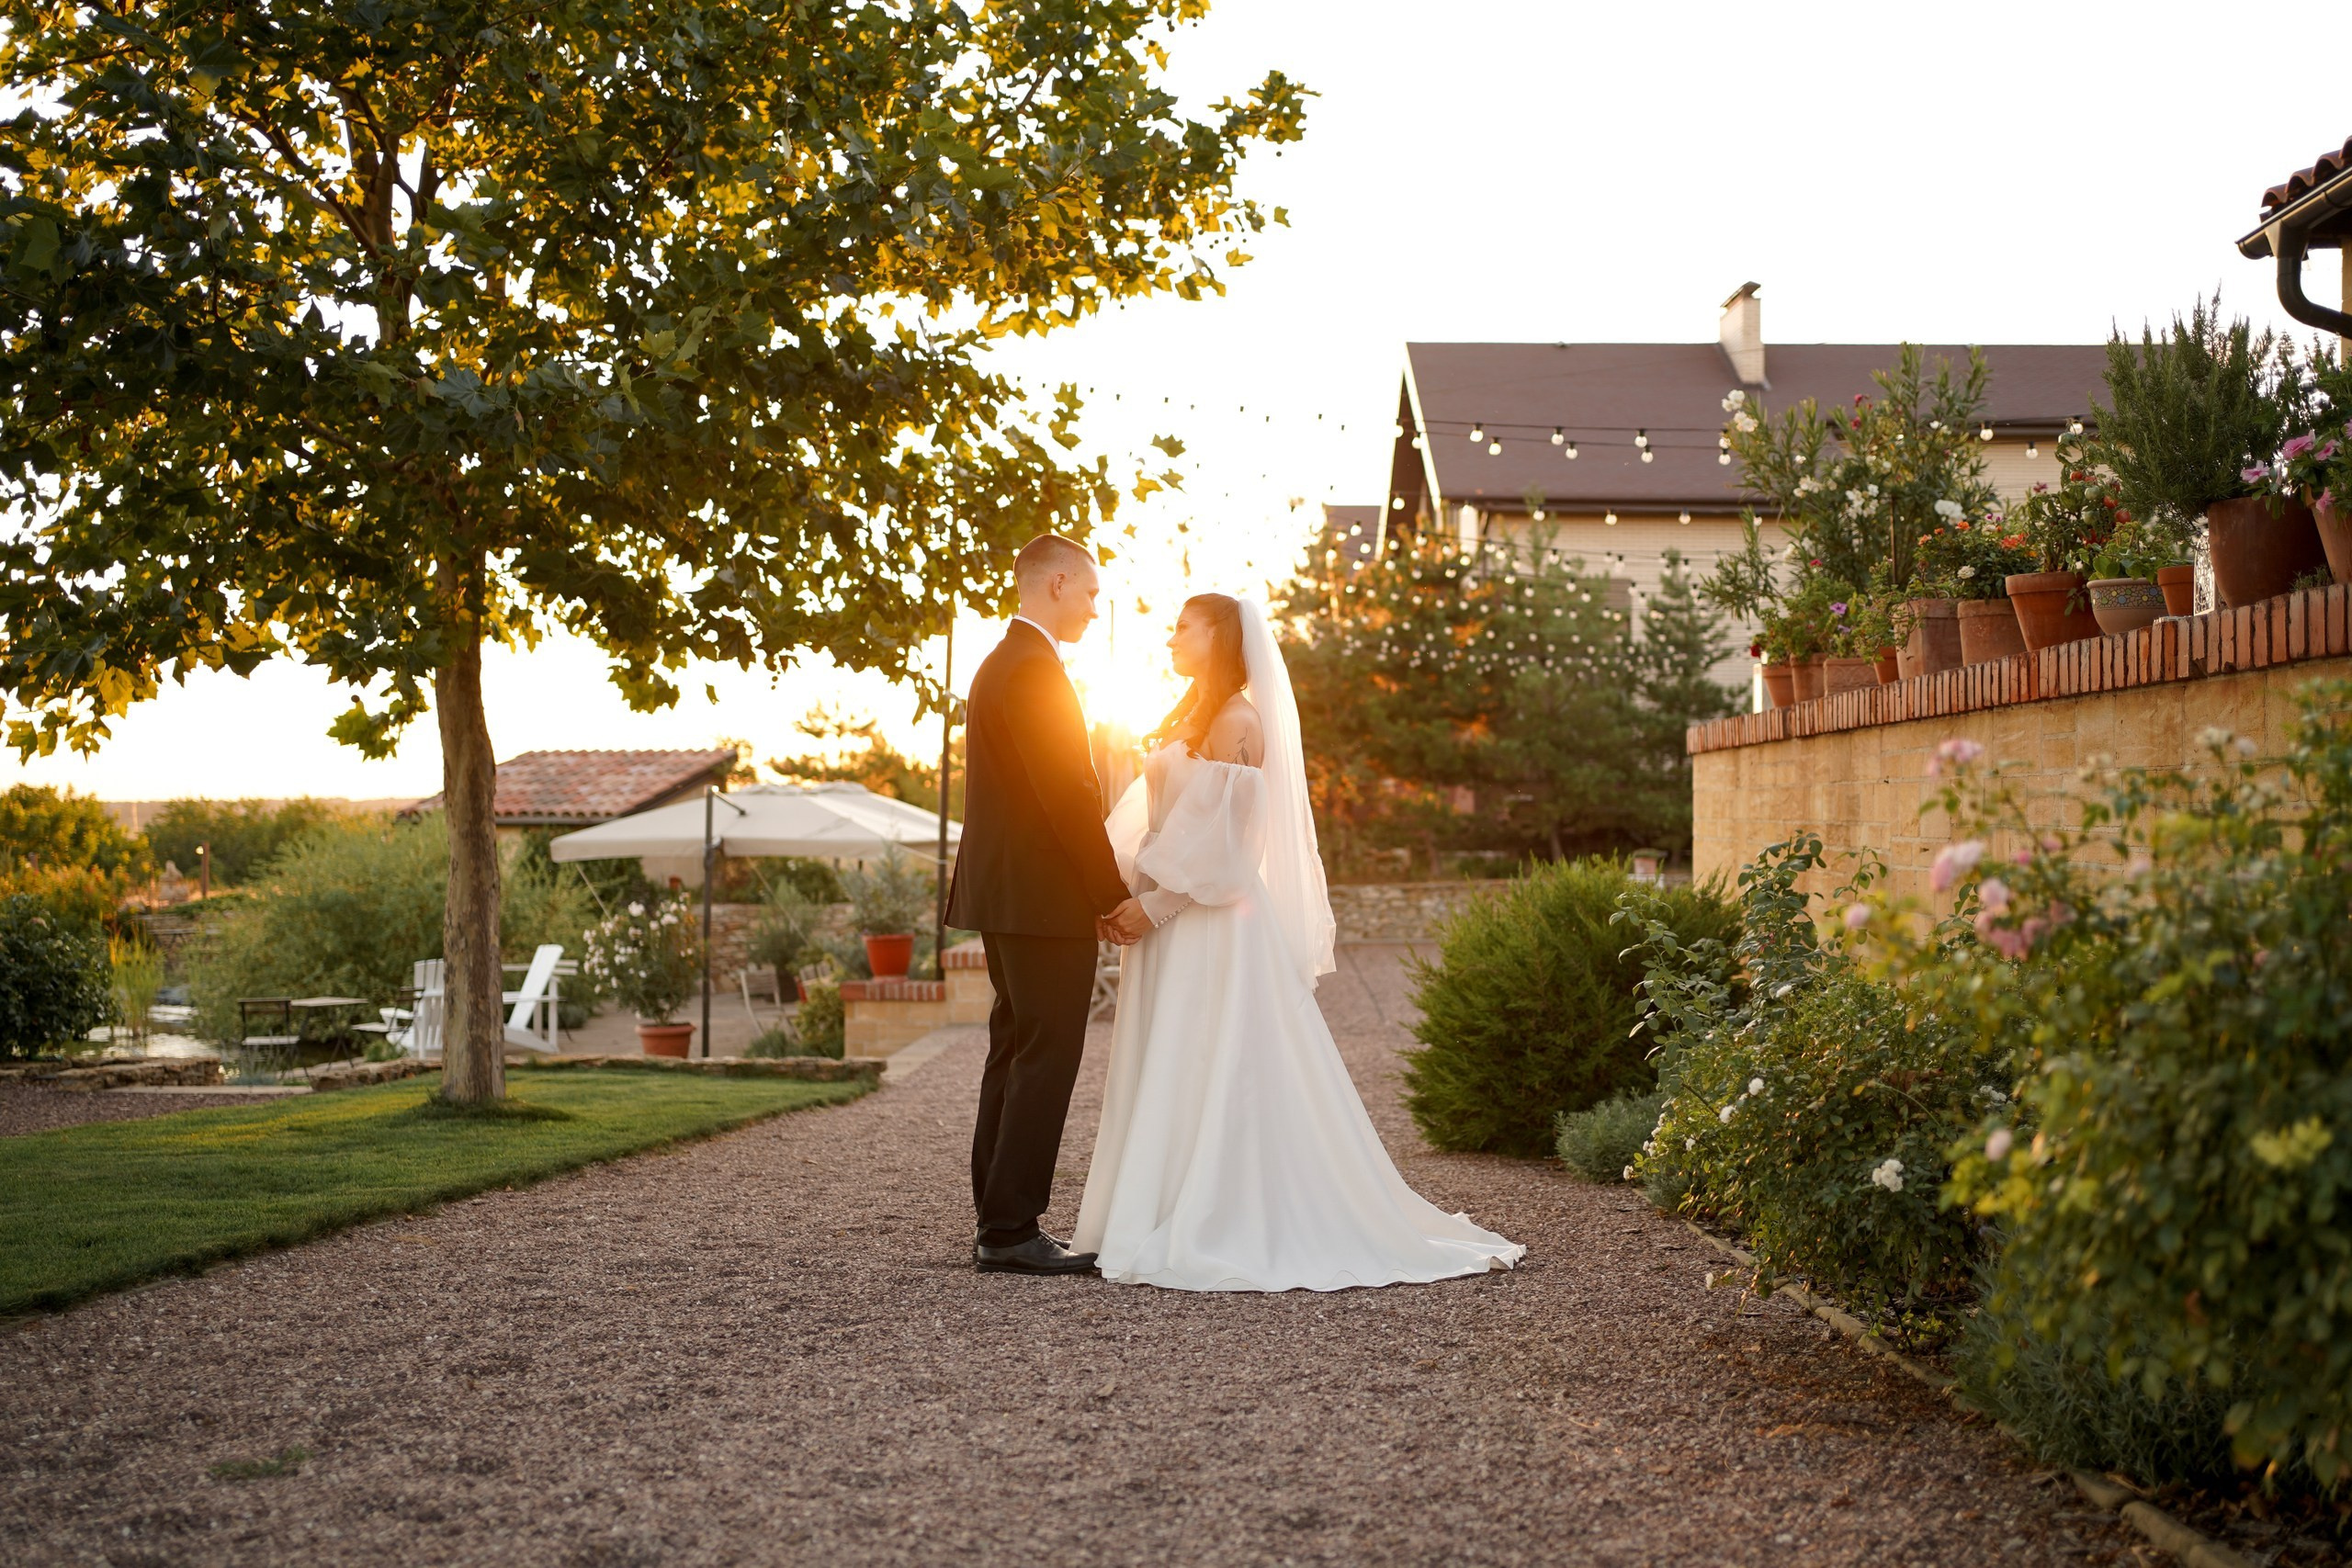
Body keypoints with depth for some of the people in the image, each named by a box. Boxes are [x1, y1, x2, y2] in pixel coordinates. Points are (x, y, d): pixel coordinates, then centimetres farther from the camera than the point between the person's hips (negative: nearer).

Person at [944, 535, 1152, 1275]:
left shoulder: (999, 664, 18)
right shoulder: (1035, 669, -15)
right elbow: (1069, 796, -20)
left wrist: (1099, 895, 15)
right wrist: (1118, 897, -13)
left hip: (1005, 896, 11)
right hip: (1044, 901, -11)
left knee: (1015, 1055, 12)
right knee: (1046, 1058, -7)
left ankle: (998, 1226, 16)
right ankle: (1012, 1232, -4)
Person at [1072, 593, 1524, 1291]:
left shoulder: (1238, 722, -11)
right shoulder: (1190, 717, 18)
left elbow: (1219, 840, -16)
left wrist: (1153, 901, -16)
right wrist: (1129, 888, 2)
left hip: (1213, 925, -9)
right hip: (1173, 923, 9)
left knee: (1219, 1076, -6)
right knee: (1171, 1080, 10)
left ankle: (1216, 1233, -2)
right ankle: (1168, 1223, 15)